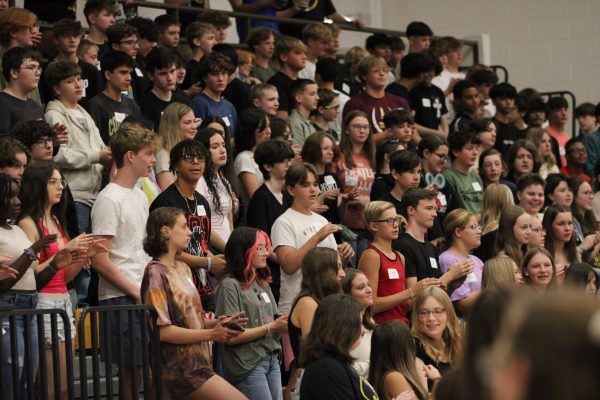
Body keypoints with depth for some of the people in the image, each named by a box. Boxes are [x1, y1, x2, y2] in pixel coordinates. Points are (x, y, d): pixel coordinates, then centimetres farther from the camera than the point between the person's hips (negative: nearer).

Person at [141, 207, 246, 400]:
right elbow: (162, 330, -17)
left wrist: (214, 323, 2)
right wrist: (210, 334, -14)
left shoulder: (182, 268, 16)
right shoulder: (156, 273, -11)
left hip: (195, 364, 8)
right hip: (180, 369, -8)